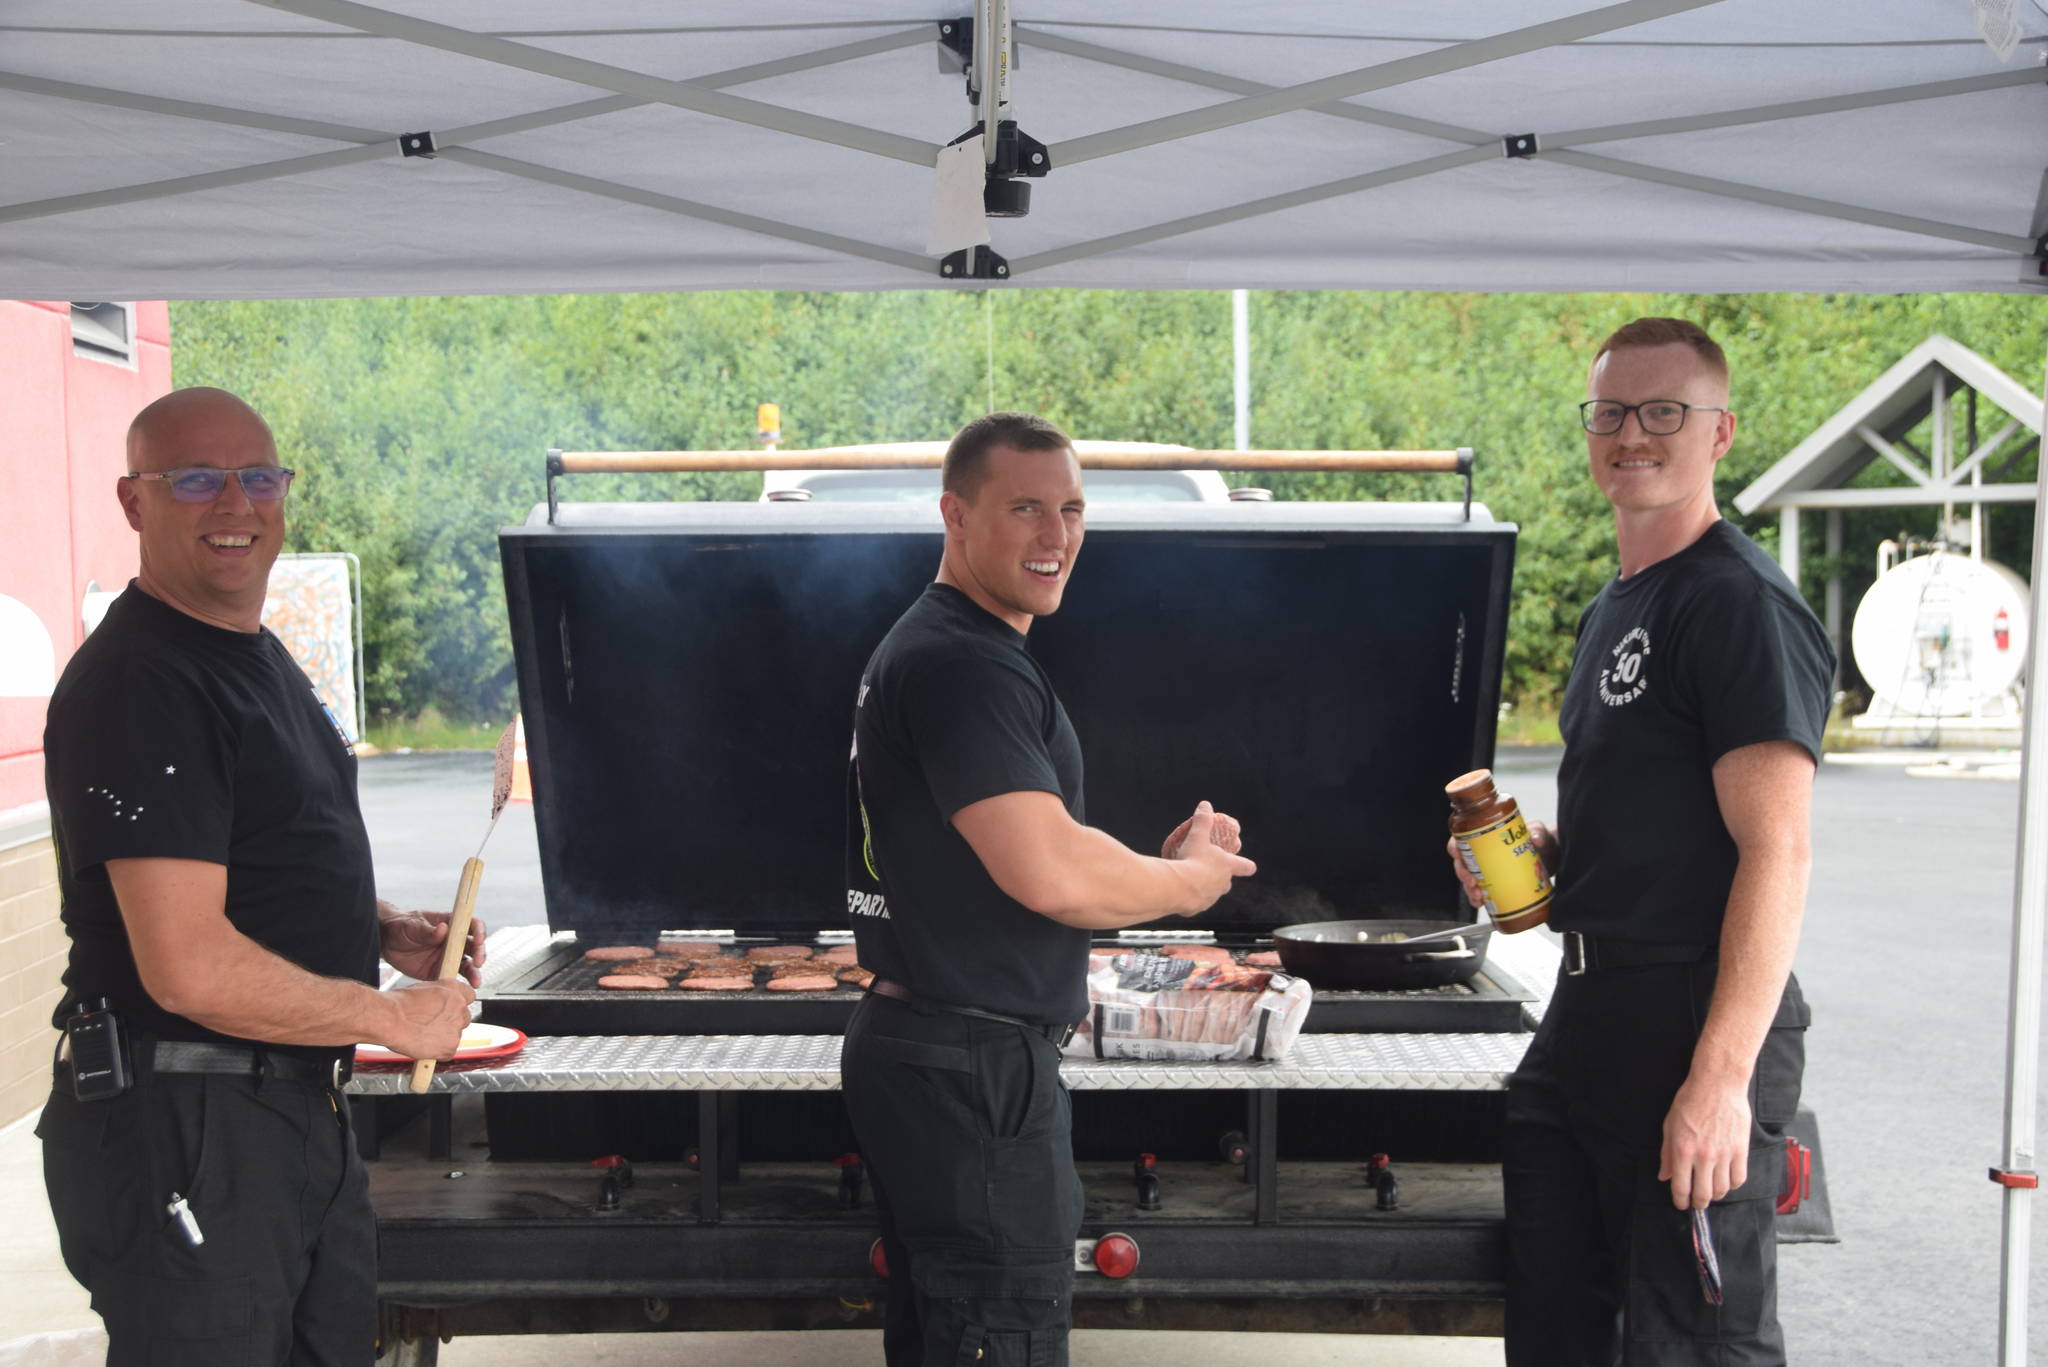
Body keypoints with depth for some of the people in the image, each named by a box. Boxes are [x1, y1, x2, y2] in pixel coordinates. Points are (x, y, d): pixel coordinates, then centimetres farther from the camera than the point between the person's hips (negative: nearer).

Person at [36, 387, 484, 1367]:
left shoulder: (263, 658, 13)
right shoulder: (135, 682, -19)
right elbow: (192, 970, -26)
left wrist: (385, 929, 7)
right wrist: (393, 1016, -14)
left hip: (302, 1104, 10)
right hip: (182, 1127, -10)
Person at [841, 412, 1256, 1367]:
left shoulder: (925, 648, 16)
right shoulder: (962, 663, -18)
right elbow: (1051, 875, -27)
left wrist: (1157, 861, 7)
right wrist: (1189, 883, -9)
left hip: (920, 1047, 11)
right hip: (972, 1070, -11)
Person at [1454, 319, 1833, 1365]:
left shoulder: (1742, 603, -13)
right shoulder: (1612, 611, 16)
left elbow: (1776, 851, -20)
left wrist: (1721, 1077, -25)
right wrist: (1541, 854, 6)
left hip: (1698, 1024, -9)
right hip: (1589, 1014, 9)